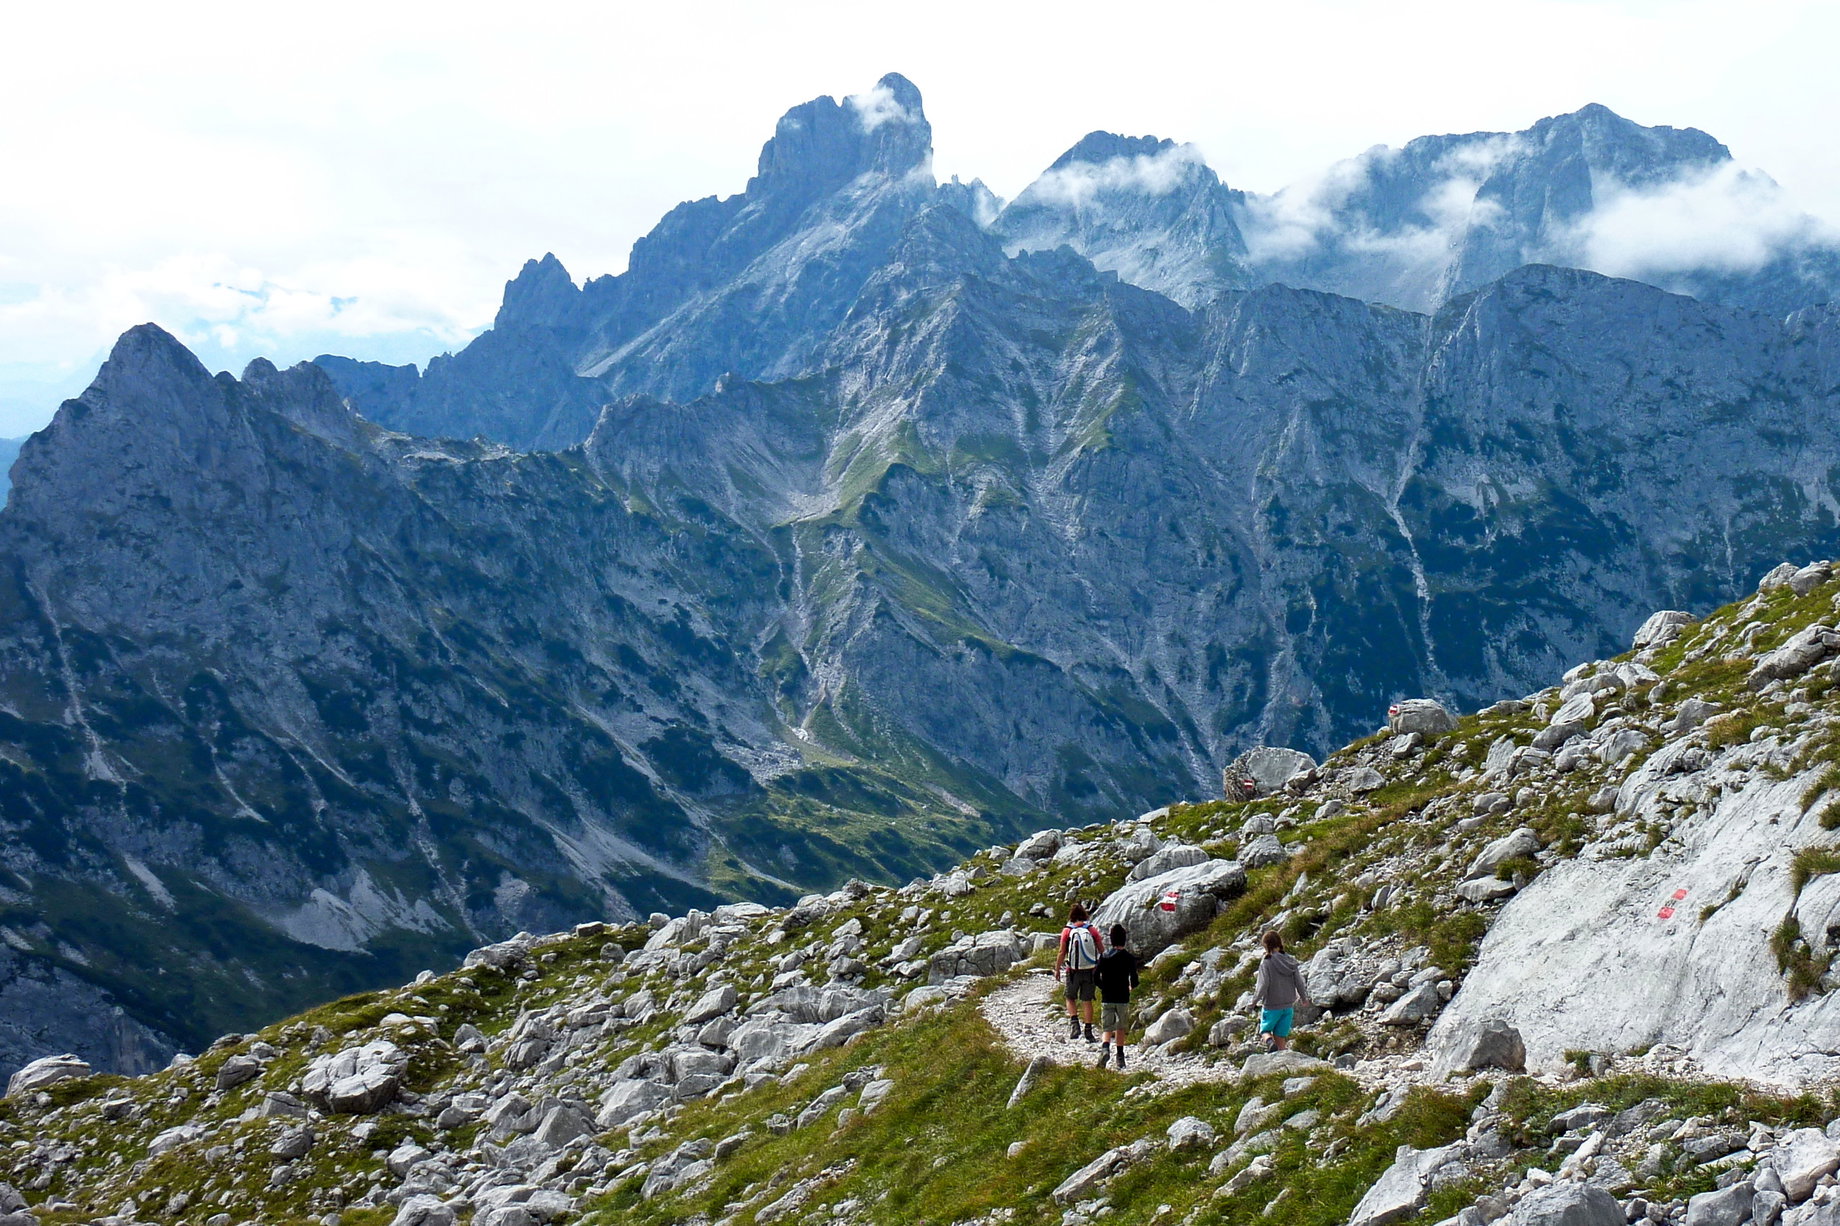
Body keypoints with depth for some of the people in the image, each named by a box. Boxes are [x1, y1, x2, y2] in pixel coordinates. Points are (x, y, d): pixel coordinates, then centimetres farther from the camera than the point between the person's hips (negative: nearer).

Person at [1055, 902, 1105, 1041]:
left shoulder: (1067, 931, -5)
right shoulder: (1092, 930, -1)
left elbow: (1062, 953, -5)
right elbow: (1102, 951, 4)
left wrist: (1057, 969, 5)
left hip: (1073, 971, -1)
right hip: (1090, 970, 1)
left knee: (1070, 998, 15)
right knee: (1087, 1000, 9)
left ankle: (1074, 1022, -5)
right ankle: (1088, 1031, 8)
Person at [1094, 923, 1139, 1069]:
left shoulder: (1104, 956, -1)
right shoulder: (1130, 958, -5)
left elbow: (1096, 977, -3)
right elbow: (1134, 980, -8)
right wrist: (1131, 987, 15)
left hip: (1106, 998, 0)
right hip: (1123, 998, 0)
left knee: (1107, 1028, 1)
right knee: (1120, 1027, 15)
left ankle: (1105, 1048, -28)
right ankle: (1120, 1057, 17)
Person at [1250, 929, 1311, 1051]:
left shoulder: (1266, 962, -16)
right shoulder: (1291, 961, -2)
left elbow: (1263, 985, -19)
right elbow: (1299, 982, 2)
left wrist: (1255, 1000, -5)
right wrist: (1304, 998, 19)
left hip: (1271, 1007, -4)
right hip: (1288, 1006, 4)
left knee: (1265, 1030, 14)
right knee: (1281, 1037, 13)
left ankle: (1270, 1042, -16)